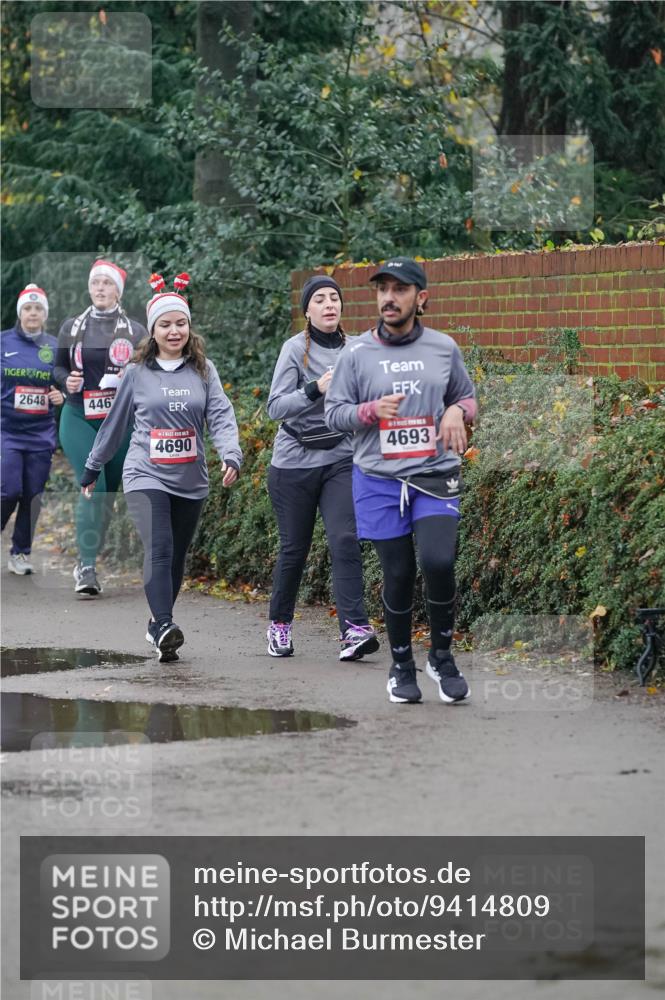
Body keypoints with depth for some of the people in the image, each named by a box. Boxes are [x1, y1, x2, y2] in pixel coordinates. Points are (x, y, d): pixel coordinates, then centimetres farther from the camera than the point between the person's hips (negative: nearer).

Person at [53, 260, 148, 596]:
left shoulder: (135, 332, 4)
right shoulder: (71, 328, 7)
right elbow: (58, 367, 14)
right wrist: (67, 380, -8)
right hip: (78, 419, -1)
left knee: (108, 492, 6)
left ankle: (87, 562, 22)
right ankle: (87, 567, -19)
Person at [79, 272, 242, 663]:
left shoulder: (203, 370, 4)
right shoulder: (137, 372, 2)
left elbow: (221, 416, -6)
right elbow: (115, 423, 11)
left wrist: (231, 455, -23)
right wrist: (93, 469, 18)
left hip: (191, 480, 2)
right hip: (147, 476, -2)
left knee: (177, 557, 9)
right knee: (159, 550, -19)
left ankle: (159, 625, 25)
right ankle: (165, 629, -29)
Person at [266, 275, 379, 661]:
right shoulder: (296, 348, -7)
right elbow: (276, 406, -16)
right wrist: (315, 390, -28)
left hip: (342, 460, 2)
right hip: (294, 463, -2)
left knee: (345, 540, -15)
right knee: (295, 547, 6)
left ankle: (355, 629, -22)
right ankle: (280, 624, 26)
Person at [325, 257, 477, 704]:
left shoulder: (444, 347, 6)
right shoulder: (358, 353, 2)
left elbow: (467, 397, 18)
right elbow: (334, 413, 3)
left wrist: (457, 411, -5)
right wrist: (372, 410, -16)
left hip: (436, 476, 0)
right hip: (380, 481, 0)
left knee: (439, 562, -18)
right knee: (398, 575, 3)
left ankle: (442, 656, 4)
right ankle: (402, 666, 22)